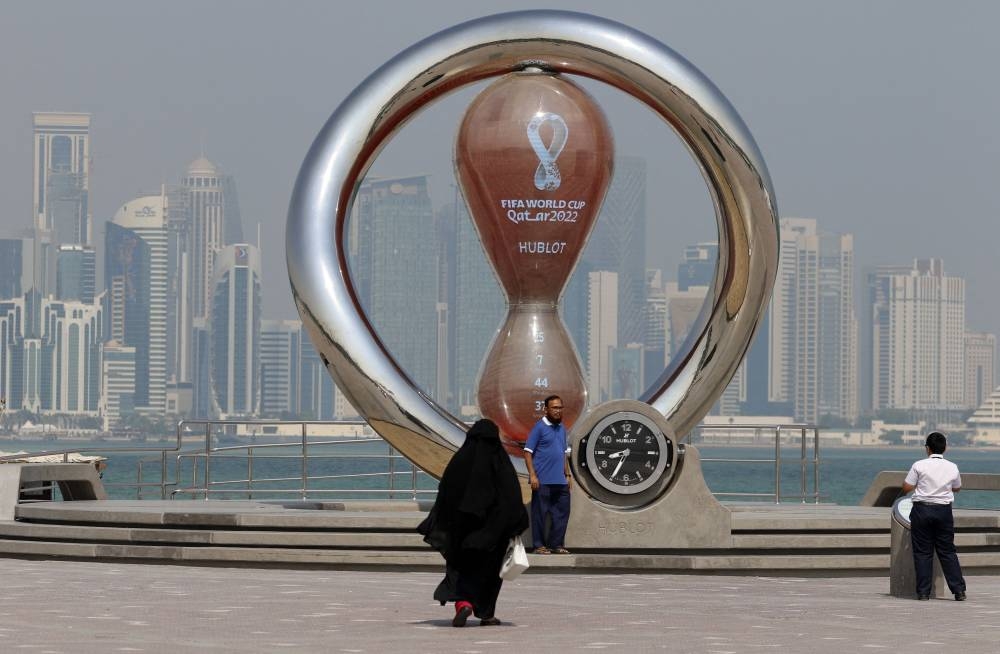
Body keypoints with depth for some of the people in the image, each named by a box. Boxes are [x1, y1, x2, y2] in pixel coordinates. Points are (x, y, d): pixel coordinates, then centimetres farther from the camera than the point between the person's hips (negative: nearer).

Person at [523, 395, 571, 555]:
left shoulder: (562, 428, 15)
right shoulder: (539, 427, -6)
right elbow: (528, 452, -9)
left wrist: (567, 475, 18)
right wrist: (532, 475, -15)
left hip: (560, 481, 7)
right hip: (542, 480, -7)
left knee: (562, 512, 7)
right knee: (540, 513, -2)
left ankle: (556, 544, 15)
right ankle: (539, 545, 4)